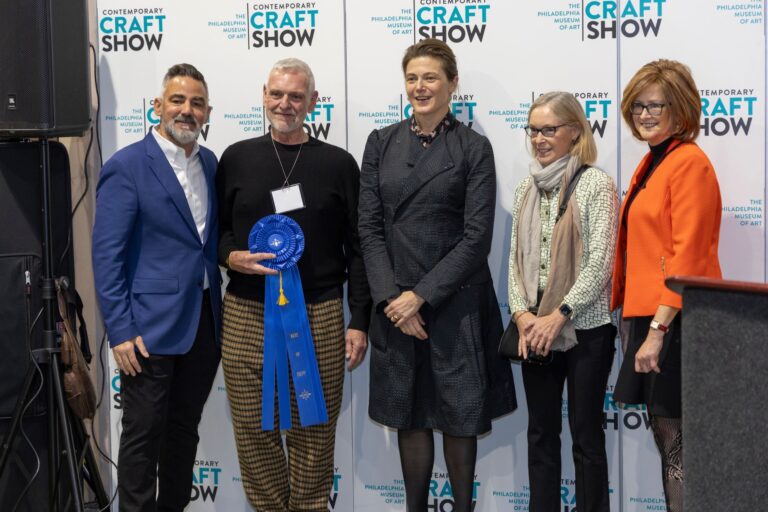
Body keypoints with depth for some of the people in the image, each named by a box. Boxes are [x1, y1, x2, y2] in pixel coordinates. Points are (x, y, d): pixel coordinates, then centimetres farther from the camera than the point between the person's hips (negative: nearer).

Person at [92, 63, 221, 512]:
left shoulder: (210, 163, 9)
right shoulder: (126, 167, -9)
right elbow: (107, 255, -12)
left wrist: (220, 310, 10)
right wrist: (121, 330, -16)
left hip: (204, 324, 6)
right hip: (151, 327, -6)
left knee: (185, 431, 15)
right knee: (144, 436, 3)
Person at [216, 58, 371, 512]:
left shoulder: (338, 164, 4)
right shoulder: (237, 158, 8)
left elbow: (357, 248, 4)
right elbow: (214, 229, 14)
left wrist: (360, 321, -1)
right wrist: (232, 256, -9)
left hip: (319, 318, -1)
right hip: (246, 317, 1)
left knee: (314, 433, 4)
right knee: (254, 431, 6)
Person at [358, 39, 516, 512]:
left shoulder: (474, 148, -2)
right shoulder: (381, 143, 6)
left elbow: (477, 237, -9)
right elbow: (370, 227, 2)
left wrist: (421, 295, -14)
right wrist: (390, 296, -9)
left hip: (455, 301, -3)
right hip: (395, 305, 3)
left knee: (459, 415, 5)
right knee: (409, 414, 11)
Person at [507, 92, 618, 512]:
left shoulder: (597, 184, -7)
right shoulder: (526, 188, 10)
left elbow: (600, 262, -12)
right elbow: (516, 257, 10)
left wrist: (558, 316, -15)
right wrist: (522, 313, -4)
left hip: (585, 327, -5)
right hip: (535, 330, 5)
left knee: (586, 433, 3)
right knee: (541, 431, 11)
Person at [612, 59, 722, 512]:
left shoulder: (689, 162, -12)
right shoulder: (652, 163, 16)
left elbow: (687, 255, -18)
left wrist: (659, 328, -21)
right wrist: (646, 323, 13)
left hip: (674, 320, -9)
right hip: (648, 315, 9)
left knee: (677, 437, -3)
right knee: (664, 432, 14)